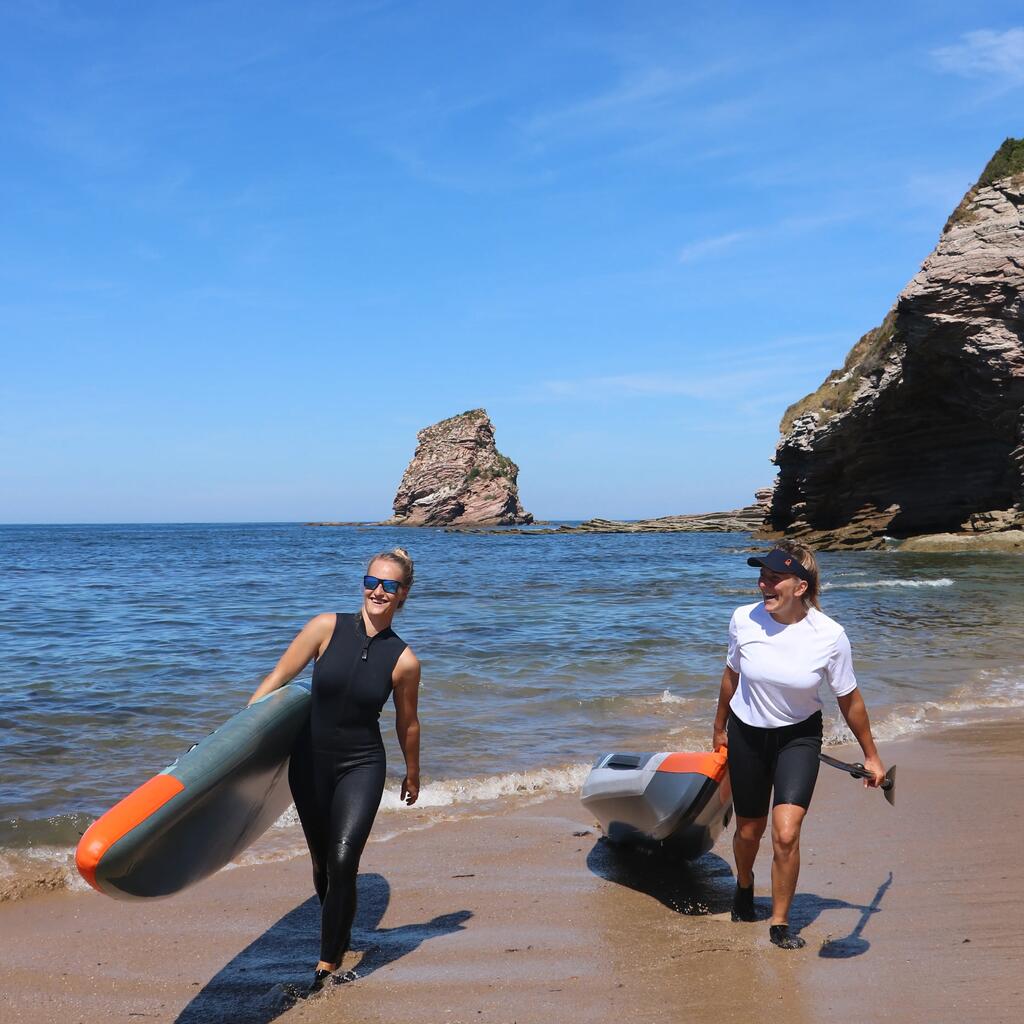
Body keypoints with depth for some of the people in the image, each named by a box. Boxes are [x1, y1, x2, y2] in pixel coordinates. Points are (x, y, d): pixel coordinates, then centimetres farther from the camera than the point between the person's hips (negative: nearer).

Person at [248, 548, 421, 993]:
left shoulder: (403, 660, -10)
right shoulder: (328, 627, -11)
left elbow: (407, 723, 5)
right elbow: (277, 678, -5)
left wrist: (412, 774, 16)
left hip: (362, 766, -2)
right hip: (310, 761, 2)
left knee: (343, 861, -17)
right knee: (322, 863, 15)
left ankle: (327, 963, -1)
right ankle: (339, 935, 42)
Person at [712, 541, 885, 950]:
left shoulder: (830, 635, -21)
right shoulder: (744, 620, -17)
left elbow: (849, 699, -6)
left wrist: (871, 756, 4)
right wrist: (720, 727, 15)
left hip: (798, 736, -1)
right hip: (747, 733, 2)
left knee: (786, 834, -16)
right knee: (749, 831, 14)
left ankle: (779, 923, 8)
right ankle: (744, 886, 49)